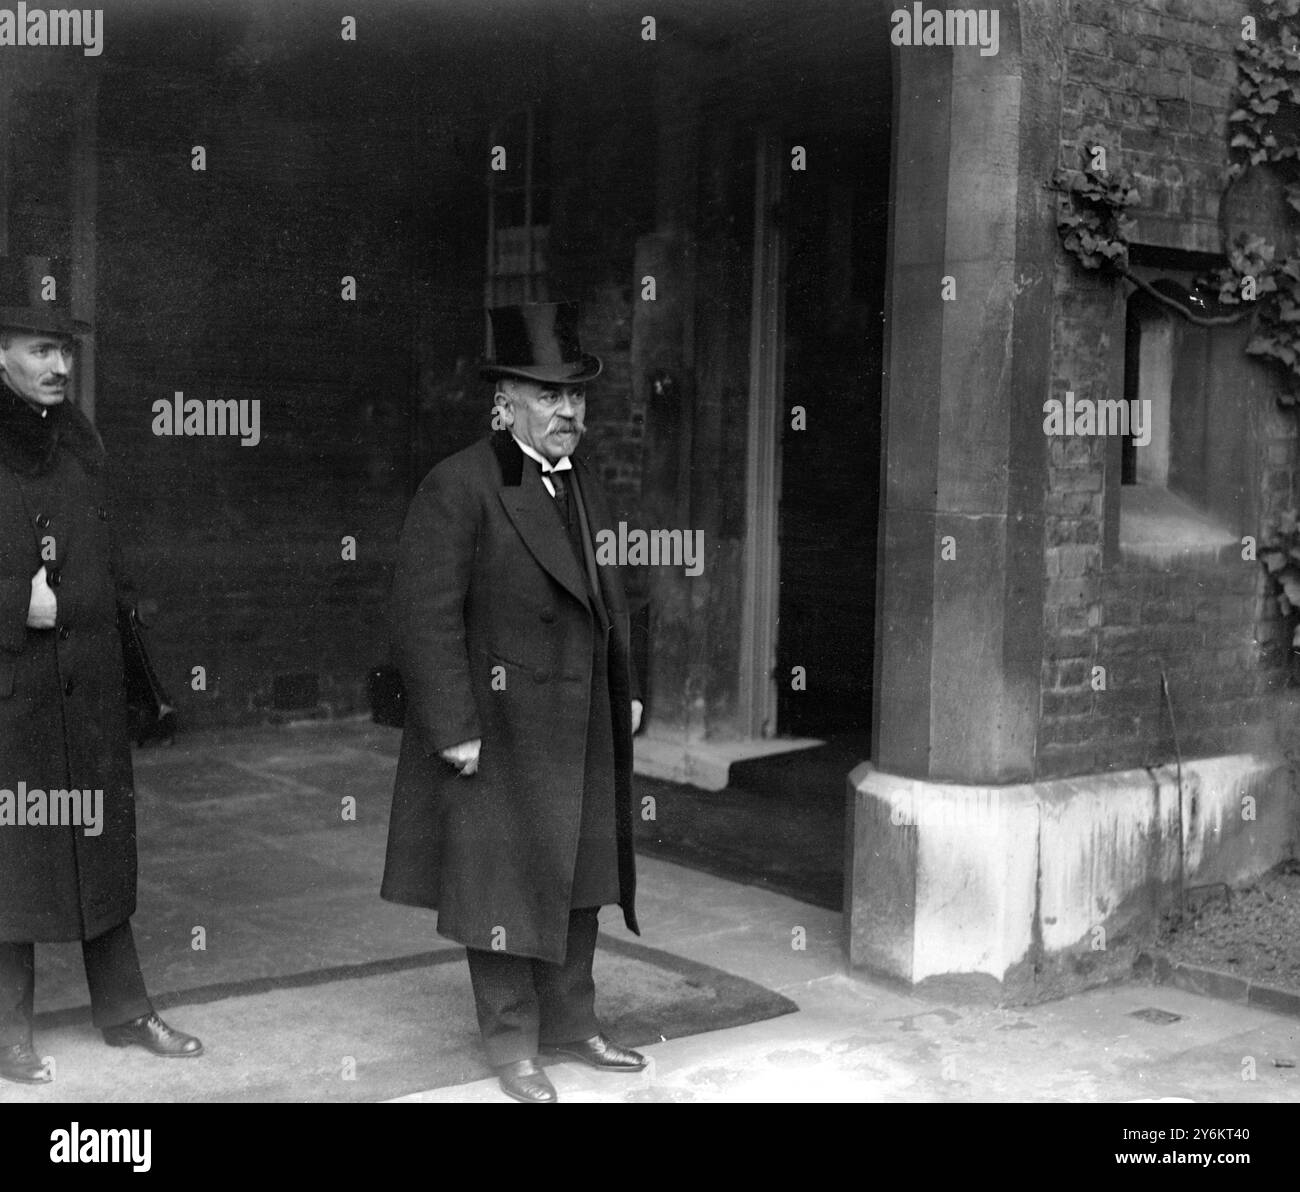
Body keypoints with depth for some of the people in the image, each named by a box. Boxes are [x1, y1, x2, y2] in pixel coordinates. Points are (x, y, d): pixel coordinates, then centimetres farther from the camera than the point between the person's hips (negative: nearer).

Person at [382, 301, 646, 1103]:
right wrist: (453, 728, -20)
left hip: (583, 729, 7)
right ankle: (513, 1042, 20)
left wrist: (626, 691, 13)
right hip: (498, 728, -7)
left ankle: (570, 1022, 30)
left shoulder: (585, 483, 9)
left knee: (578, 878, 15)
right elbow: (426, 614, -18)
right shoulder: (459, 487, -15)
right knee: (505, 882, 5)